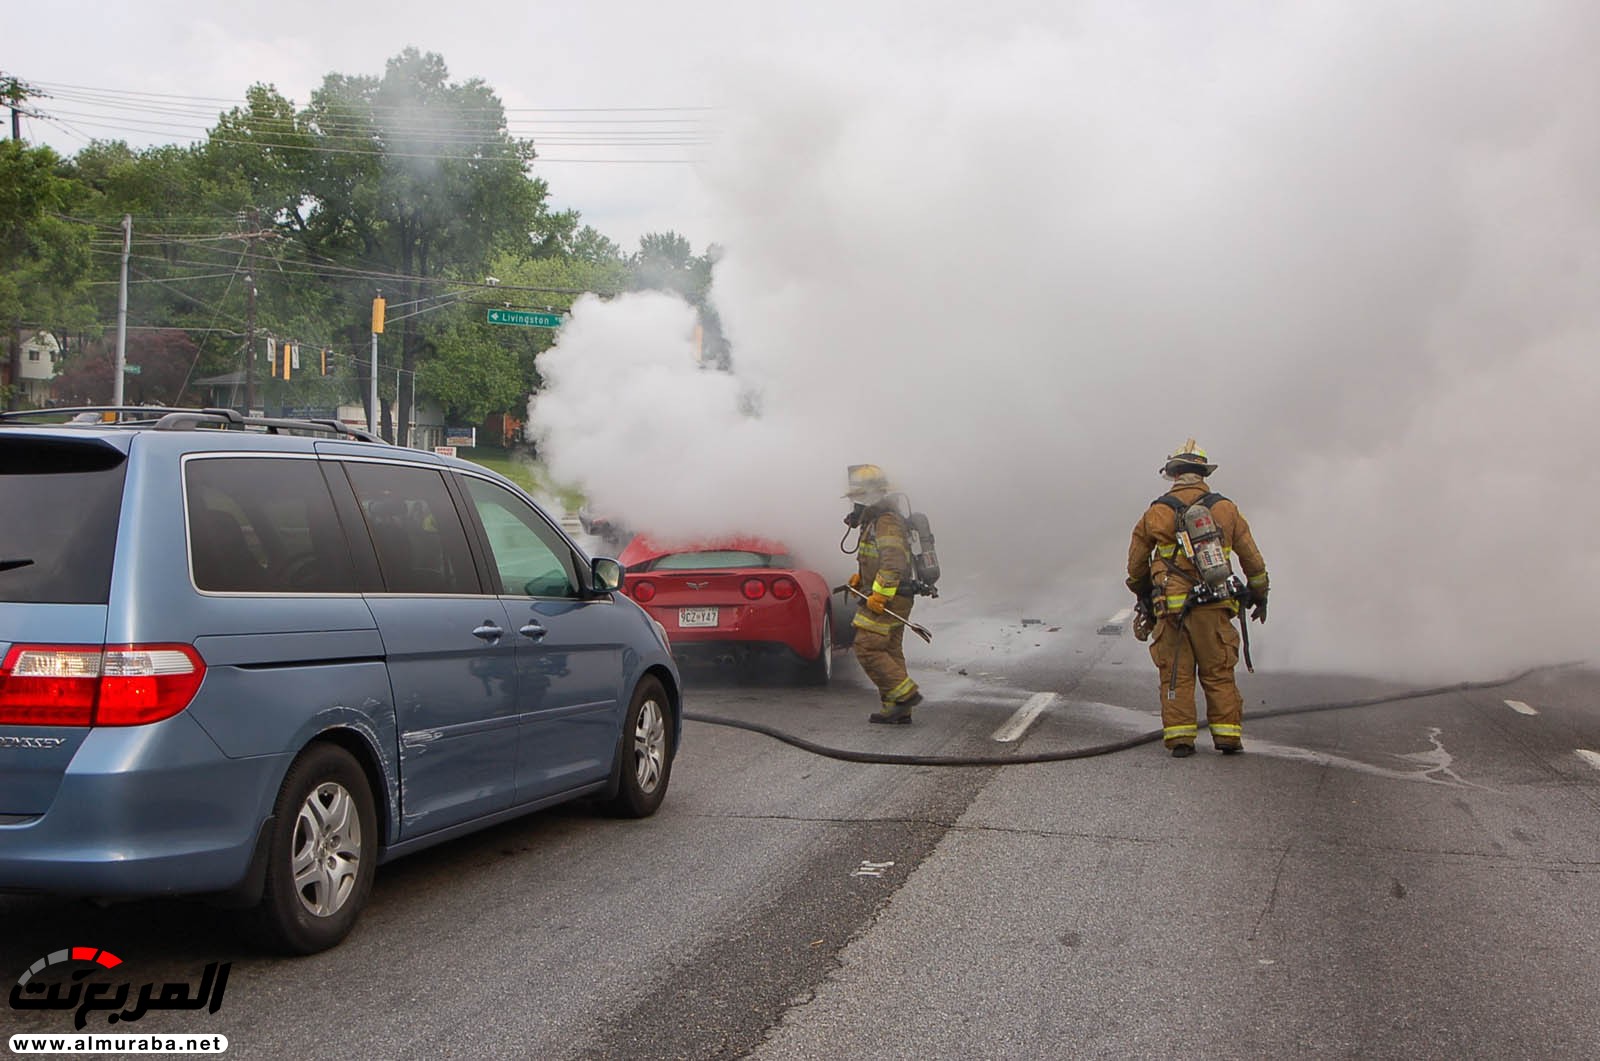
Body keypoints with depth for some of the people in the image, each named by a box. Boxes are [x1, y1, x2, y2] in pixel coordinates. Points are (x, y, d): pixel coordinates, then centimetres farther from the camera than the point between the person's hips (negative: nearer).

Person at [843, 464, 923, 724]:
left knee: (867, 648, -11)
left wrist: (878, 593, -26)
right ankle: (896, 710, 12)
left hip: (887, 601, -11)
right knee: (890, 651, 10)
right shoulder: (875, 520, 19)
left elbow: (893, 561, -26)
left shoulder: (887, 522, -15)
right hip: (887, 600, 11)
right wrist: (861, 577, 14)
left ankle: (905, 693, -9)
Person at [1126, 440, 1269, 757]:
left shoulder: (1157, 512, 4)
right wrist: (1260, 596, 24)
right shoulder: (1225, 508, 6)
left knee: (1175, 674, 4)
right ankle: (1228, 735, 5)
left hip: (1171, 608, -1)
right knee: (1219, 674, 7)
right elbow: (1252, 558, 12)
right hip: (1214, 608, 1)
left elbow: (1136, 564, 13)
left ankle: (1179, 737, 0)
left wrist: (1142, 595, 31)